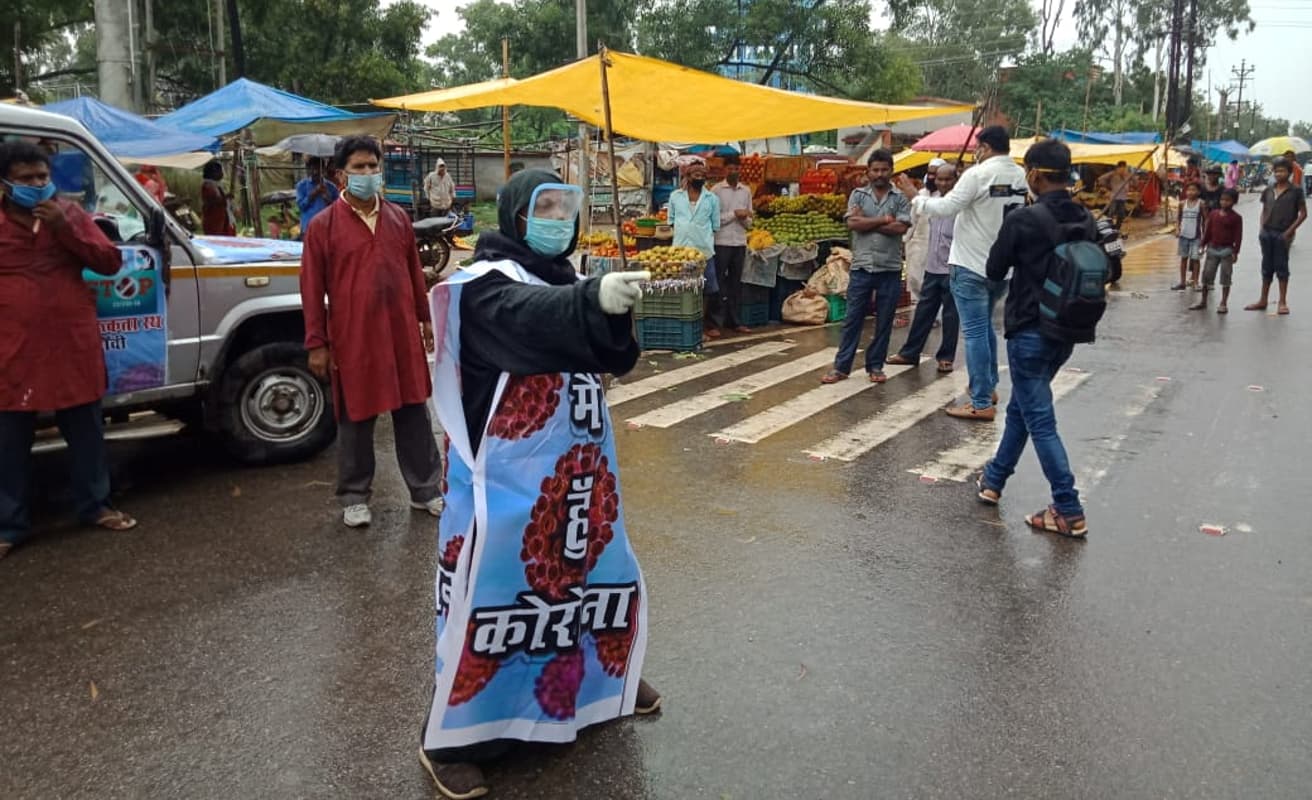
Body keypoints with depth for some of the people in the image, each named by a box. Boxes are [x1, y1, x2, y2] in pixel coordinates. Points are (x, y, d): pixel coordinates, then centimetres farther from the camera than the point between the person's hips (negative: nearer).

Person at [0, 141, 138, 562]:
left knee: (86, 433, 12)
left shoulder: (70, 214, 5)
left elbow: (110, 262, -2)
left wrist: (65, 229, -14)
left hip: (74, 347, 2)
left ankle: (95, 507, 27)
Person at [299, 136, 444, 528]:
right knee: (355, 418, 8)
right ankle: (355, 497, 23)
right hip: (352, 338, -3)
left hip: (402, 334, 3)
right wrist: (316, 343, -6)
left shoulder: (398, 218, 8)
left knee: (413, 412, 10)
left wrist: (425, 318, 15)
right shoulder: (323, 225, -4)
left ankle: (425, 490, 22)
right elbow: (312, 289, -4)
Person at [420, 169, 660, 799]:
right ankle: (449, 740, 14)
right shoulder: (488, 284, -13)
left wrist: (625, 309, -4)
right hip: (507, 472, -7)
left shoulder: (562, 277, 11)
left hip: (576, 465, 8)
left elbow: (606, 354, 14)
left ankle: (604, 676, 43)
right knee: (491, 590, -3)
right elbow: (533, 318, -36)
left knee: (592, 565, 18)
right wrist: (595, 300, -53)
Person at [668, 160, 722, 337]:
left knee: (711, 289, -2)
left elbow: (715, 225, 9)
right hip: (680, 249, 1)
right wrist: (682, 231, 2)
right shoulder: (675, 196, 9)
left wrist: (703, 234, 1)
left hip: (704, 249, 0)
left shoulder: (712, 198, 8)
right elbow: (671, 220, 14)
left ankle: (712, 325, 8)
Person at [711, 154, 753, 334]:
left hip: (740, 242, 4)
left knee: (736, 283, 8)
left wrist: (744, 218, -10)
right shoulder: (716, 190, -2)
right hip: (721, 242, -4)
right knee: (720, 283, -1)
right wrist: (734, 214, -12)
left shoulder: (746, 191, 12)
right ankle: (718, 321, 4)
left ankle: (736, 321, 12)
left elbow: (749, 222, 12)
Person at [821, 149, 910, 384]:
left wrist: (866, 222, -9)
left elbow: (900, 228, -11)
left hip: (890, 269, 0)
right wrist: (883, 219, -8)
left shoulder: (900, 198, 4)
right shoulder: (858, 194, 6)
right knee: (852, 319, 3)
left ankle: (875, 366, 19)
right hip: (861, 267, 0)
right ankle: (841, 367, 9)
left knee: (884, 322, 7)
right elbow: (853, 223, -9)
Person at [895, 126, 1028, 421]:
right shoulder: (1021, 176, 5)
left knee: (975, 333, -4)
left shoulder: (978, 175, -16)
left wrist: (916, 198, -3)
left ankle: (981, 403, -3)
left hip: (972, 266, -7)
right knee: (985, 327, 23)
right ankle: (989, 387, 33)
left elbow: (946, 207, -18)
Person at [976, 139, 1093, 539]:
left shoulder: (1024, 219, -16)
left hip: (1029, 331, -7)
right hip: (1066, 331, 7)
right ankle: (994, 479, 35)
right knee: (1020, 407, 21)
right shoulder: (1086, 220, 4)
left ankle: (1069, 512, -1)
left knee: (1040, 420, -1)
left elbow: (994, 270, -6)